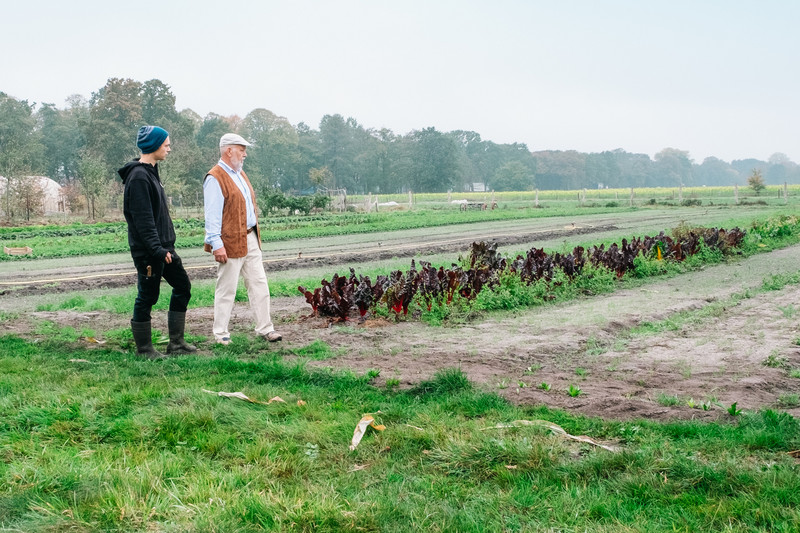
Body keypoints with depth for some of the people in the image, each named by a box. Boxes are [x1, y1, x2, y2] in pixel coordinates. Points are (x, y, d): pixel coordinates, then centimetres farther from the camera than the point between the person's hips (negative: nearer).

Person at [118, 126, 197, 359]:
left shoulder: (150, 172, 14)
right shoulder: (138, 176, -17)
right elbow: (142, 219, -22)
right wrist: (156, 249, -26)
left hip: (163, 246, 11)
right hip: (147, 250, -11)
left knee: (183, 287, 14)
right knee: (147, 296, -1)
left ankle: (176, 342, 20)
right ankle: (144, 349, 11)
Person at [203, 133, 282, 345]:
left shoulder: (240, 174, 16)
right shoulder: (215, 178, -13)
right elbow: (212, 216, -18)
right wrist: (216, 244, -22)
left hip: (250, 240, 9)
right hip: (231, 243, -8)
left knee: (259, 285, 9)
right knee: (226, 290, 1)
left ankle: (264, 328, 16)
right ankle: (220, 333, 11)